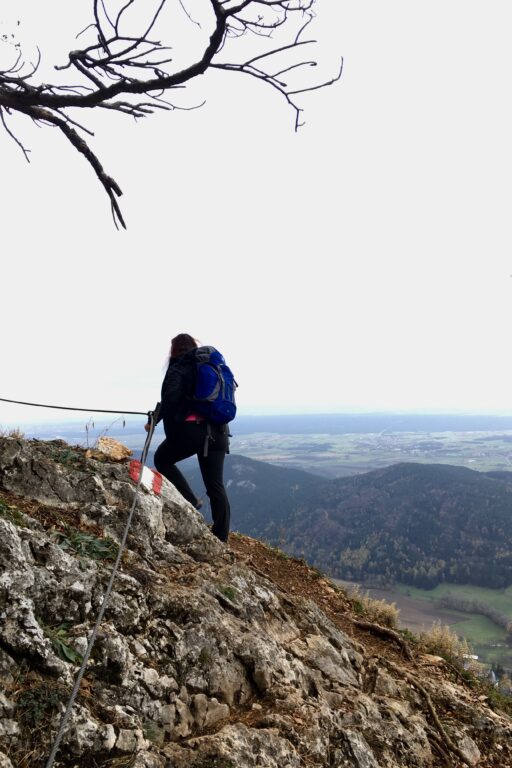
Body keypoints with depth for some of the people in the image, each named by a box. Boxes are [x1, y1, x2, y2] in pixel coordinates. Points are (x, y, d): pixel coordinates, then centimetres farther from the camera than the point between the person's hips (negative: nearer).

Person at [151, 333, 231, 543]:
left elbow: (170, 398, -15)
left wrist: (156, 417, -6)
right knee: (216, 486, 8)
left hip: (192, 428, -6)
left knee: (162, 459, 20)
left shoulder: (179, 367, 0)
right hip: (217, 430, 6)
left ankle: (190, 501, 9)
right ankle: (220, 538, 9)